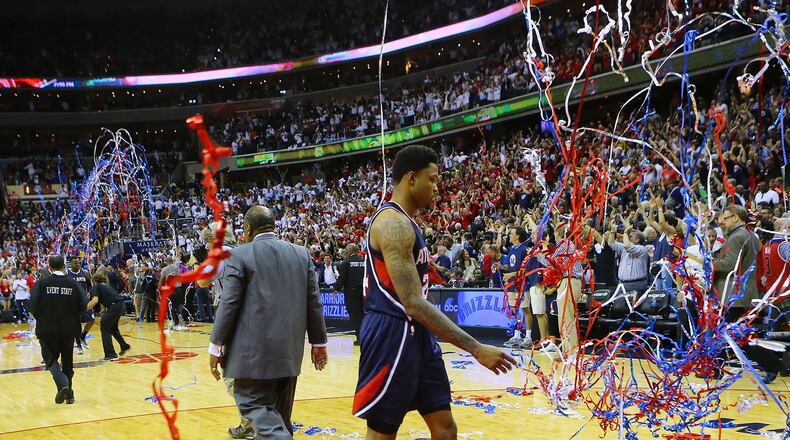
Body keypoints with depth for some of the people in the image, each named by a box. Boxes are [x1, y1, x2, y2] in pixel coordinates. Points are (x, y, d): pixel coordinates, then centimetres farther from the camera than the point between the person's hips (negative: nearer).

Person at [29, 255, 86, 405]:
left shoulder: (42, 283, -6)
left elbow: (33, 305, -10)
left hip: (47, 329, -2)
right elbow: (83, 305, -5)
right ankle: (68, 393, 18)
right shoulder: (73, 284, -1)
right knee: (67, 361, 15)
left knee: (50, 359, 9)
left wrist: (42, 319, 8)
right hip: (69, 329, 2)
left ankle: (63, 385, -15)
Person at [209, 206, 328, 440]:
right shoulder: (302, 254, 8)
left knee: (253, 402, -2)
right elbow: (314, 303, 9)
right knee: (280, 409, 15)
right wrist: (319, 342, 15)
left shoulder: (239, 256, -5)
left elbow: (228, 304, -9)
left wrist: (216, 346, -3)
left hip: (255, 349, -5)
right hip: (290, 349, 6)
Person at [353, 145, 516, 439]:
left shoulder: (404, 222, 14)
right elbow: (413, 303, -27)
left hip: (416, 335, 10)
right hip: (392, 336, -10)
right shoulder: (393, 223, -19)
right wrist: (476, 348, -28)